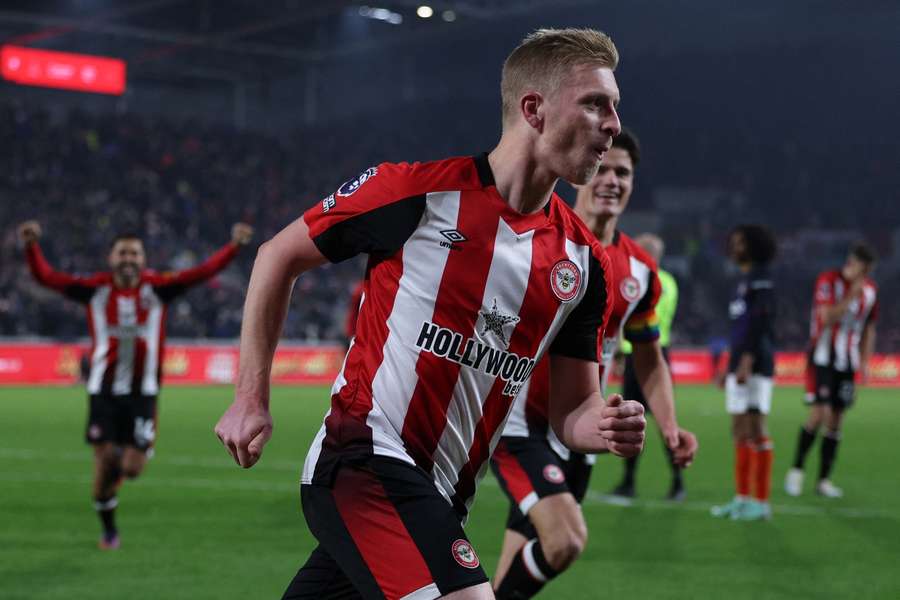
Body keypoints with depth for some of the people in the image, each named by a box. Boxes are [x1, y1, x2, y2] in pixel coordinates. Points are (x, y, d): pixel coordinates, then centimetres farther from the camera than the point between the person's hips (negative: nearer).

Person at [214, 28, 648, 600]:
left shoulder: (584, 259, 6)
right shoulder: (416, 190, -10)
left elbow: (571, 411, 11)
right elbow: (280, 256, 3)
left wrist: (609, 426, -13)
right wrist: (252, 398, -1)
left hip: (441, 495, 7)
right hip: (365, 455, -7)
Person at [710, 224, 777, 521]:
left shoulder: (761, 278, -9)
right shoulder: (743, 281, 20)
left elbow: (759, 322, -19)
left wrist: (746, 362, -26)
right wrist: (729, 368, 23)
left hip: (755, 363, -10)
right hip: (739, 365, 10)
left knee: (755, 429, -9)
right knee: (740, 430, 10)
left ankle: (761, 502, -7)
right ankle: (742, 499, 14)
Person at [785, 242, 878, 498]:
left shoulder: (870, 290, 7)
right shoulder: (828, 281, -10)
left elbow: (869, 329, 15)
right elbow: (826, 318, -21)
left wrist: (865, 362, 8)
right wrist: (852, 297, -23)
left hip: (847, 362, 5)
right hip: (822, 358, -5)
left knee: (835, 422, 4)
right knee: (820, 415, -15)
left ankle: (824, 480, 10)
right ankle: (796, 470, 1)